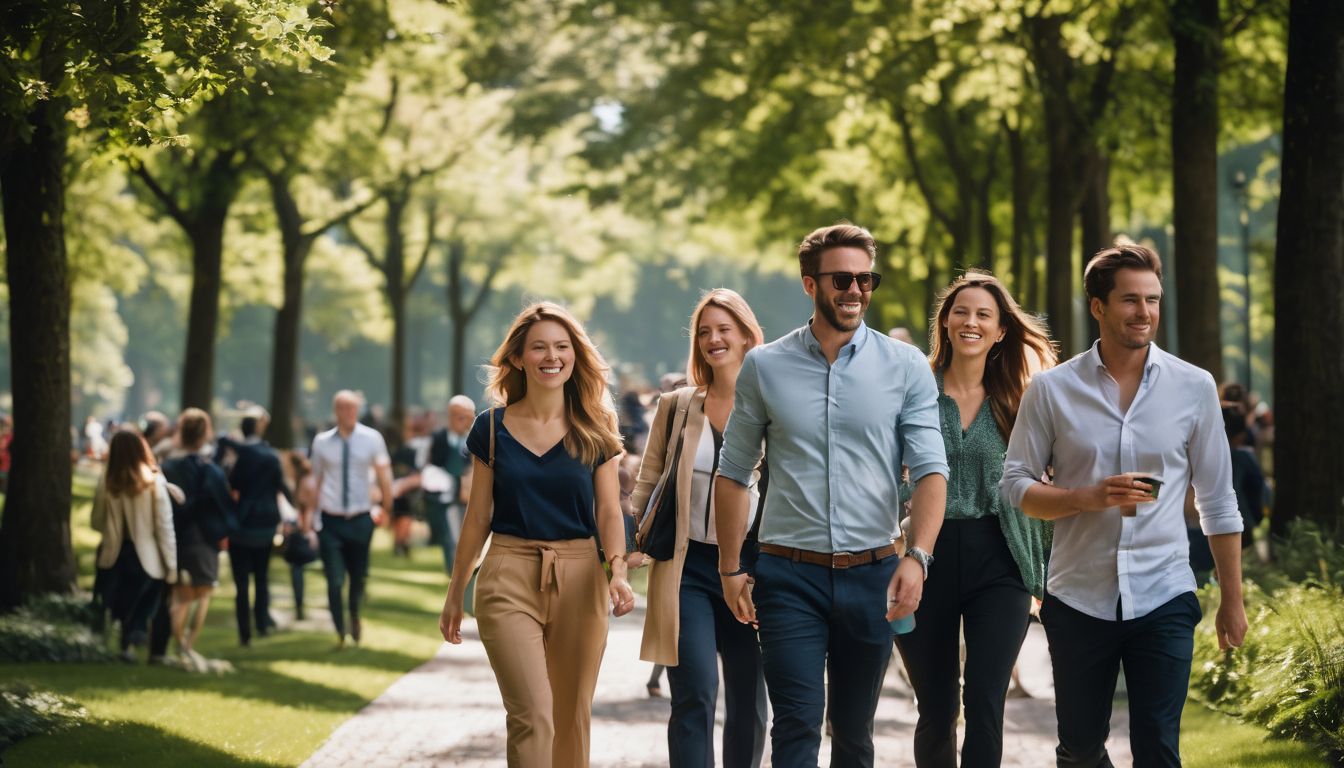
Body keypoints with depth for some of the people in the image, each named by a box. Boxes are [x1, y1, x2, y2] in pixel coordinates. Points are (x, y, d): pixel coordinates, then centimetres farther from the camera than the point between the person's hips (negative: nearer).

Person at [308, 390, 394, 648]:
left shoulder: (371, 439, -3)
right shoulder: (322, 442, -1)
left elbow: (383, 472, -1)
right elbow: (315, 479, 4)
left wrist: (386, 507, -2)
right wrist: (307, 513, -1)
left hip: (360, 519, 1)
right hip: (330, 520, -1)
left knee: (359, 576, 11)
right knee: (335, 580, -6)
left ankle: (355, 616, 42)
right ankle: (340, 633, 9)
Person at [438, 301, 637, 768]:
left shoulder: (594, 431, 5)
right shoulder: (492, 428, 4)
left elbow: (609, 512, 3)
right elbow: (478, 517, 9)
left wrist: (618, 570, -15)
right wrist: (455, 593, 12)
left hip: (578, 579, 2)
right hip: (510, 576, -2)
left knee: (571, 718, 7)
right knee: (532, 715, -15)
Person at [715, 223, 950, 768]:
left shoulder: (905, 367, 1)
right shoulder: (764, 366, 3)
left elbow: (930, 469, -5)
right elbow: (734, 473, 8)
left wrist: (917, 556, -19)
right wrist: (730, 568, 5)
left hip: (872, 574, 1)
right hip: (790, 574, -1)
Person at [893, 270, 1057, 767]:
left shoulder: (1016, 400, 7)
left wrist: (1041, 572, 6)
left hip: (997, 563, 0)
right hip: (927, 558, 0)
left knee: (985, 704, -13)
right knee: (936, 712, 7)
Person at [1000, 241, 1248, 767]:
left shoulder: (1194, 387, 2)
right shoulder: (1052, 390, 0)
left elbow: (1217, 502, 6)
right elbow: (1014, 486, 1)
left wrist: (1232, 600, 5)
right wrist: (1091, 497, -16)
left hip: (1163, 600, 0)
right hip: (1078, 600, 1)